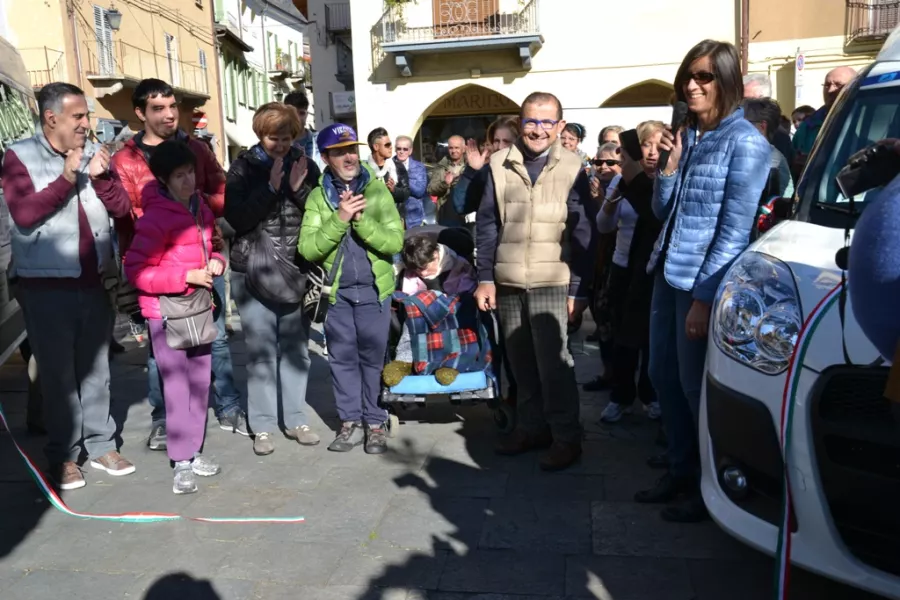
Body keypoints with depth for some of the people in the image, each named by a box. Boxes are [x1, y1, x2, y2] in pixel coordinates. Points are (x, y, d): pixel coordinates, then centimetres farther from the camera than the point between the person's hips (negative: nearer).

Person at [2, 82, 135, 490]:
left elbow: (121, 208, 4)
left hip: (95, 282, 4)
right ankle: (63, 454, 15)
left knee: (95, 368, 11)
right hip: (46, 285, -4)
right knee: (58, 372, 4)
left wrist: (101, 177, -11)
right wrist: (66, 179, -20)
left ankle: (101, 444, 21)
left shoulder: (95, 154, 9)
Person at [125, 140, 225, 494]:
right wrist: (185, 276, -21)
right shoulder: (155, 217, -16)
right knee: (176, 386, -5)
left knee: (200, 382, 12)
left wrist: (216, 262, 1)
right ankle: (182, 463, 5)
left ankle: (194, 451, 25)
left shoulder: (200, 208, 8)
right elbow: (135, 270, -17)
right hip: (165, 310, -7)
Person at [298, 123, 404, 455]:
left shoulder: (378, 190, 0)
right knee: (343, 357, 9)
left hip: (373, 288, -1)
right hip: (336, 291, 2)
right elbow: (308, 249, -9)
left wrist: (360, 219, -20)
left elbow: (395, 241, -9)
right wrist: (339, 219, -20)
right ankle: (350, 422, 21)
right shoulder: (317, 196, 2)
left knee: (373, 356, 5)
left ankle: (375, 423, 16)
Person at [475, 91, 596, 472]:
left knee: (553, 362, -4)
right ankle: (532, 427, 27)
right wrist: (486, 277, 0)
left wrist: (579, 289, -6)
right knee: (520, 360, 11)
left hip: (551, 283, -3)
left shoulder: (572, 169, -1)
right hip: (508, 282, 3)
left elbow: (583, 235, -1)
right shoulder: (500, 165, 4)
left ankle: (566, 437, 11)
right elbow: (487, 224, 6)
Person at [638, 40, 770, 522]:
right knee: (662, 376, 13)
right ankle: (680, 469, 29)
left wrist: (704, 297, -18)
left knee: (695, 385, 1)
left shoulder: (745, 143, -10)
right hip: (667, 271, 8)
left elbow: (735, 229, -15)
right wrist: (669, 165, -3)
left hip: (704, 280, -8)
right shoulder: (685, 135, 12)